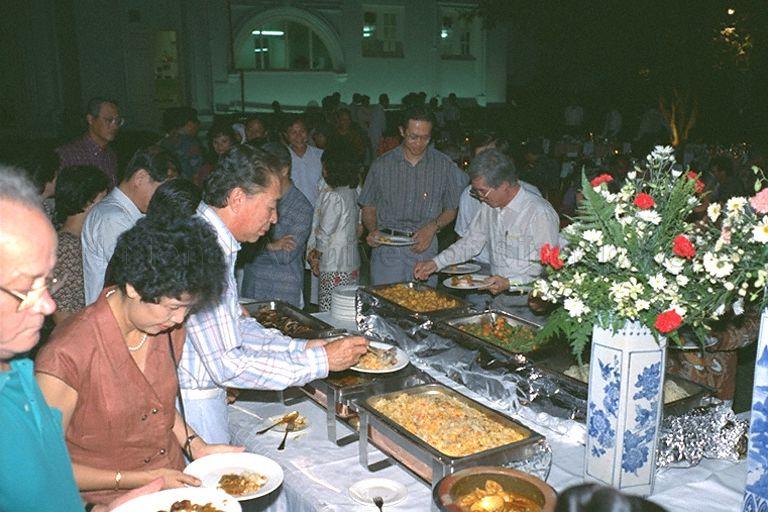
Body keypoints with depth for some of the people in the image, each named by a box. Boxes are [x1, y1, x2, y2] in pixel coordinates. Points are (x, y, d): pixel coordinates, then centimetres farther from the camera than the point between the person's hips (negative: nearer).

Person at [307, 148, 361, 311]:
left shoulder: (333, 196, -17)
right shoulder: (352, 191, 7)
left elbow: (325, 232, -15)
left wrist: (316, 255, 4)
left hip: (334, 263, -8)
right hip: (352, 260, 8)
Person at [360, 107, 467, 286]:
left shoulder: (444, 165, 4)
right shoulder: (382, 164, 4)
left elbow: (451, 210, 10)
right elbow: (369, 207, 10)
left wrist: (433, 226, -8)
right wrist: (373, 230, -9)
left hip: (424, 246, 0)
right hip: (386, 249, 0)